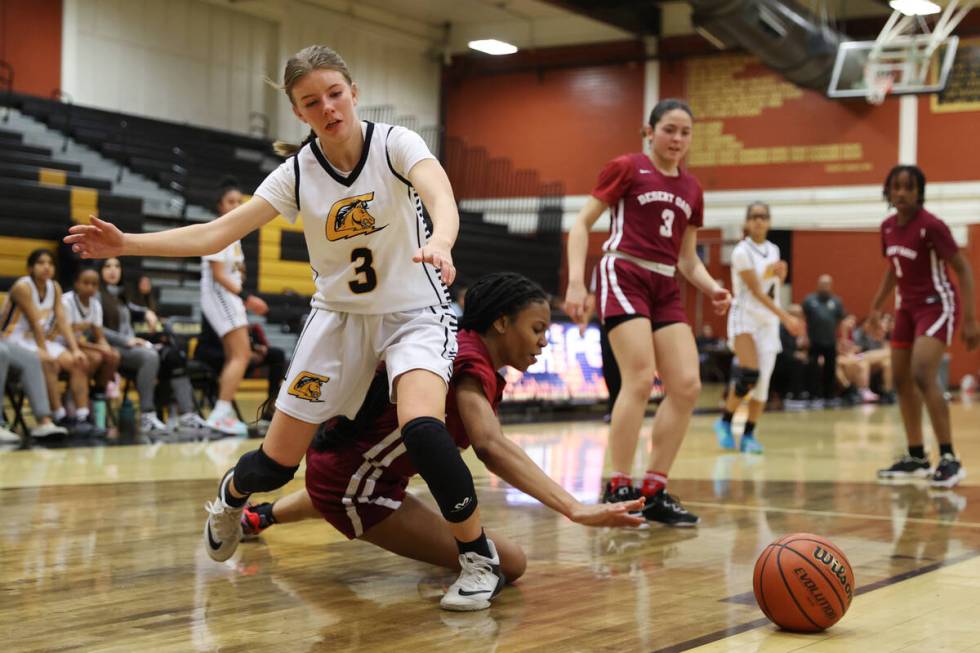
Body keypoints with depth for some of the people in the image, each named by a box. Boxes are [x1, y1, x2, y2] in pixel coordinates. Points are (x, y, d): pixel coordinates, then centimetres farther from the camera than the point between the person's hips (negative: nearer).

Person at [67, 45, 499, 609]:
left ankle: (479, 555, -11)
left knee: (421, 429, -32)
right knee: (276, 462, 4)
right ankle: (232, 495, 42)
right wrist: (126, 244, -18)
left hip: (413, 313, -3)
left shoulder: (395, 143, -17)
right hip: (340, 315, 3)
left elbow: (440, 194, -37)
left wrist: (439, 241, -60)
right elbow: (217, 234, -8)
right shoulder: (297, 172, -8)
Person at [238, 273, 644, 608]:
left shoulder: (461, 346, 5)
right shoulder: (472, 362, -23)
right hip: (359, 489, -10)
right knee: (510, 562, -17)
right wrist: (574, 508, -50)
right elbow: (491, 448, -41)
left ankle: (258, 515, 69)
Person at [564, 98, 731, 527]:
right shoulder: (626, 168, 1)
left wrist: (712, 288, 3)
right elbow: (581, 224, -1)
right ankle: (618, 489, -11)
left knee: (687, 386, -5)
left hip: (665, 288, 7)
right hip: (624, 275, -6)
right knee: (640, 379, -19)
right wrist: (576, 280, -14)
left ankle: (654, 491, 4)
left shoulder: (691, 189, 17)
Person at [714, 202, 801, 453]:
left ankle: (749, 435, 7)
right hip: (745, 317, -6)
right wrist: (786, 317, -24)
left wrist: (781, 273, -2)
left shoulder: (773, 250, 9)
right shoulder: (742, 252, -11)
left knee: (764, 379, -1)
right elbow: (756, 291, -17)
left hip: (769, 321, 6)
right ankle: (725, 423, -1)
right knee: (749, 374, -21)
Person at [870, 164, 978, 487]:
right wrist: (877, 305, 16)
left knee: (923, 376, -23)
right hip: (907, 307, 8)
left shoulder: (931, 225, -19)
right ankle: (916, 458, 20)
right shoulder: (888, 226, 3)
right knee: (901, 380, 9)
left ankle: (949, 459, -18)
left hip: (937, 305, -8)